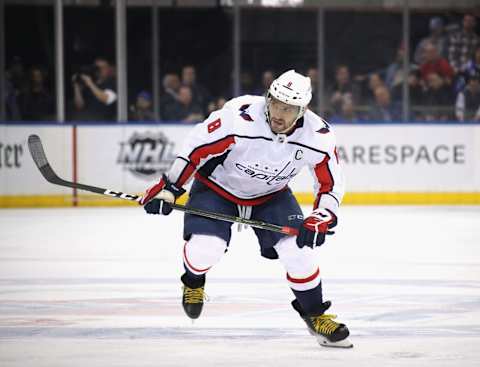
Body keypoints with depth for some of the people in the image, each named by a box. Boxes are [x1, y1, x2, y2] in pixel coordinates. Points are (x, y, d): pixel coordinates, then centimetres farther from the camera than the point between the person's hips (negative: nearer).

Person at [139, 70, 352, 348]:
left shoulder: (318, 136, -23)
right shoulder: (239, 118, -34)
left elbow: (332, 184, -8)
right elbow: (196, 147, -21)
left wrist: (321, 219, -23)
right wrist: (168, 189, -20)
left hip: (272, 195, 3)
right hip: (217, 187, -2)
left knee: (298, 249, -16)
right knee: (205, 249, -22)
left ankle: (315, 315, 9)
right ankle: (193, 282, 17)